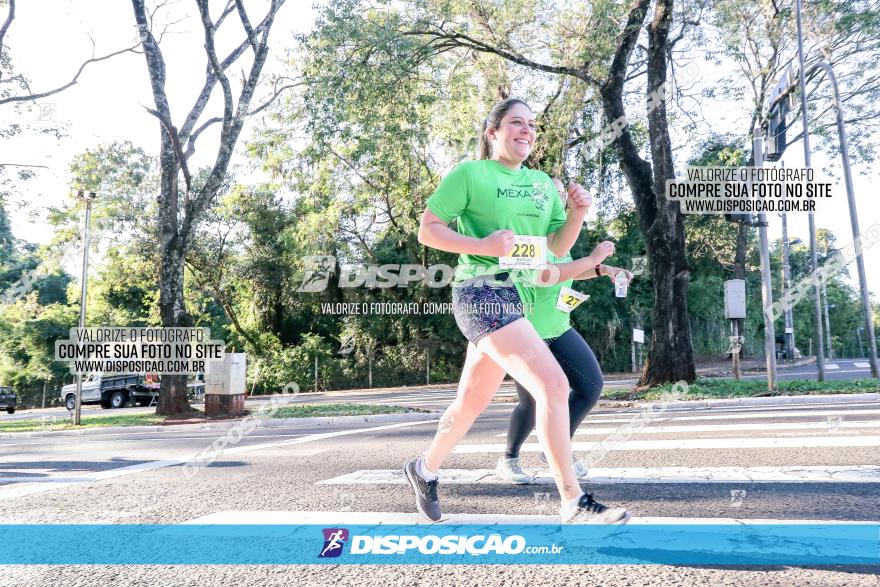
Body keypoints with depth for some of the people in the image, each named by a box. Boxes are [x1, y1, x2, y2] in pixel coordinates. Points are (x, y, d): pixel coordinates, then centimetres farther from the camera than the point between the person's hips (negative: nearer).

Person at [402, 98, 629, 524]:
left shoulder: (543, 183, 15)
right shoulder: (469, 173, -4)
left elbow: (557, 246, 13)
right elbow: (427, 230, -6)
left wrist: (577, 214, -6)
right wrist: (482, 245, -19)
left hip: (515, 297, 8)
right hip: (481, 293, -8)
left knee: (473, 401, 16)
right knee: (553, 384, -18)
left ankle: (424, 470, 38)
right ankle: (574, 503, -8)